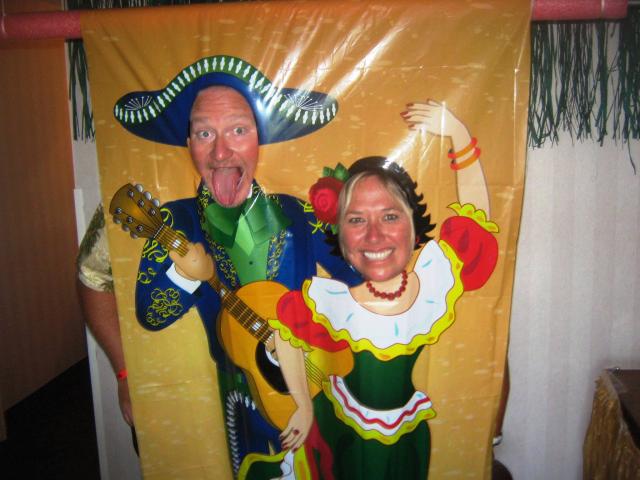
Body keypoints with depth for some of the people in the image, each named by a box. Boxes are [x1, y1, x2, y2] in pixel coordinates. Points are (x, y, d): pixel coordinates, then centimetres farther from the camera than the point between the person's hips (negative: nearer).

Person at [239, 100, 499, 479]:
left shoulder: (437, 271, -26)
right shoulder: (327, 300, -31)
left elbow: (475, 210, -13)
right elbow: (284, 330, -12)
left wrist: (459, 134, -23)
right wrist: (303, 406, -7)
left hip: (408, 440, 2)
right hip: (340, 439, -2)